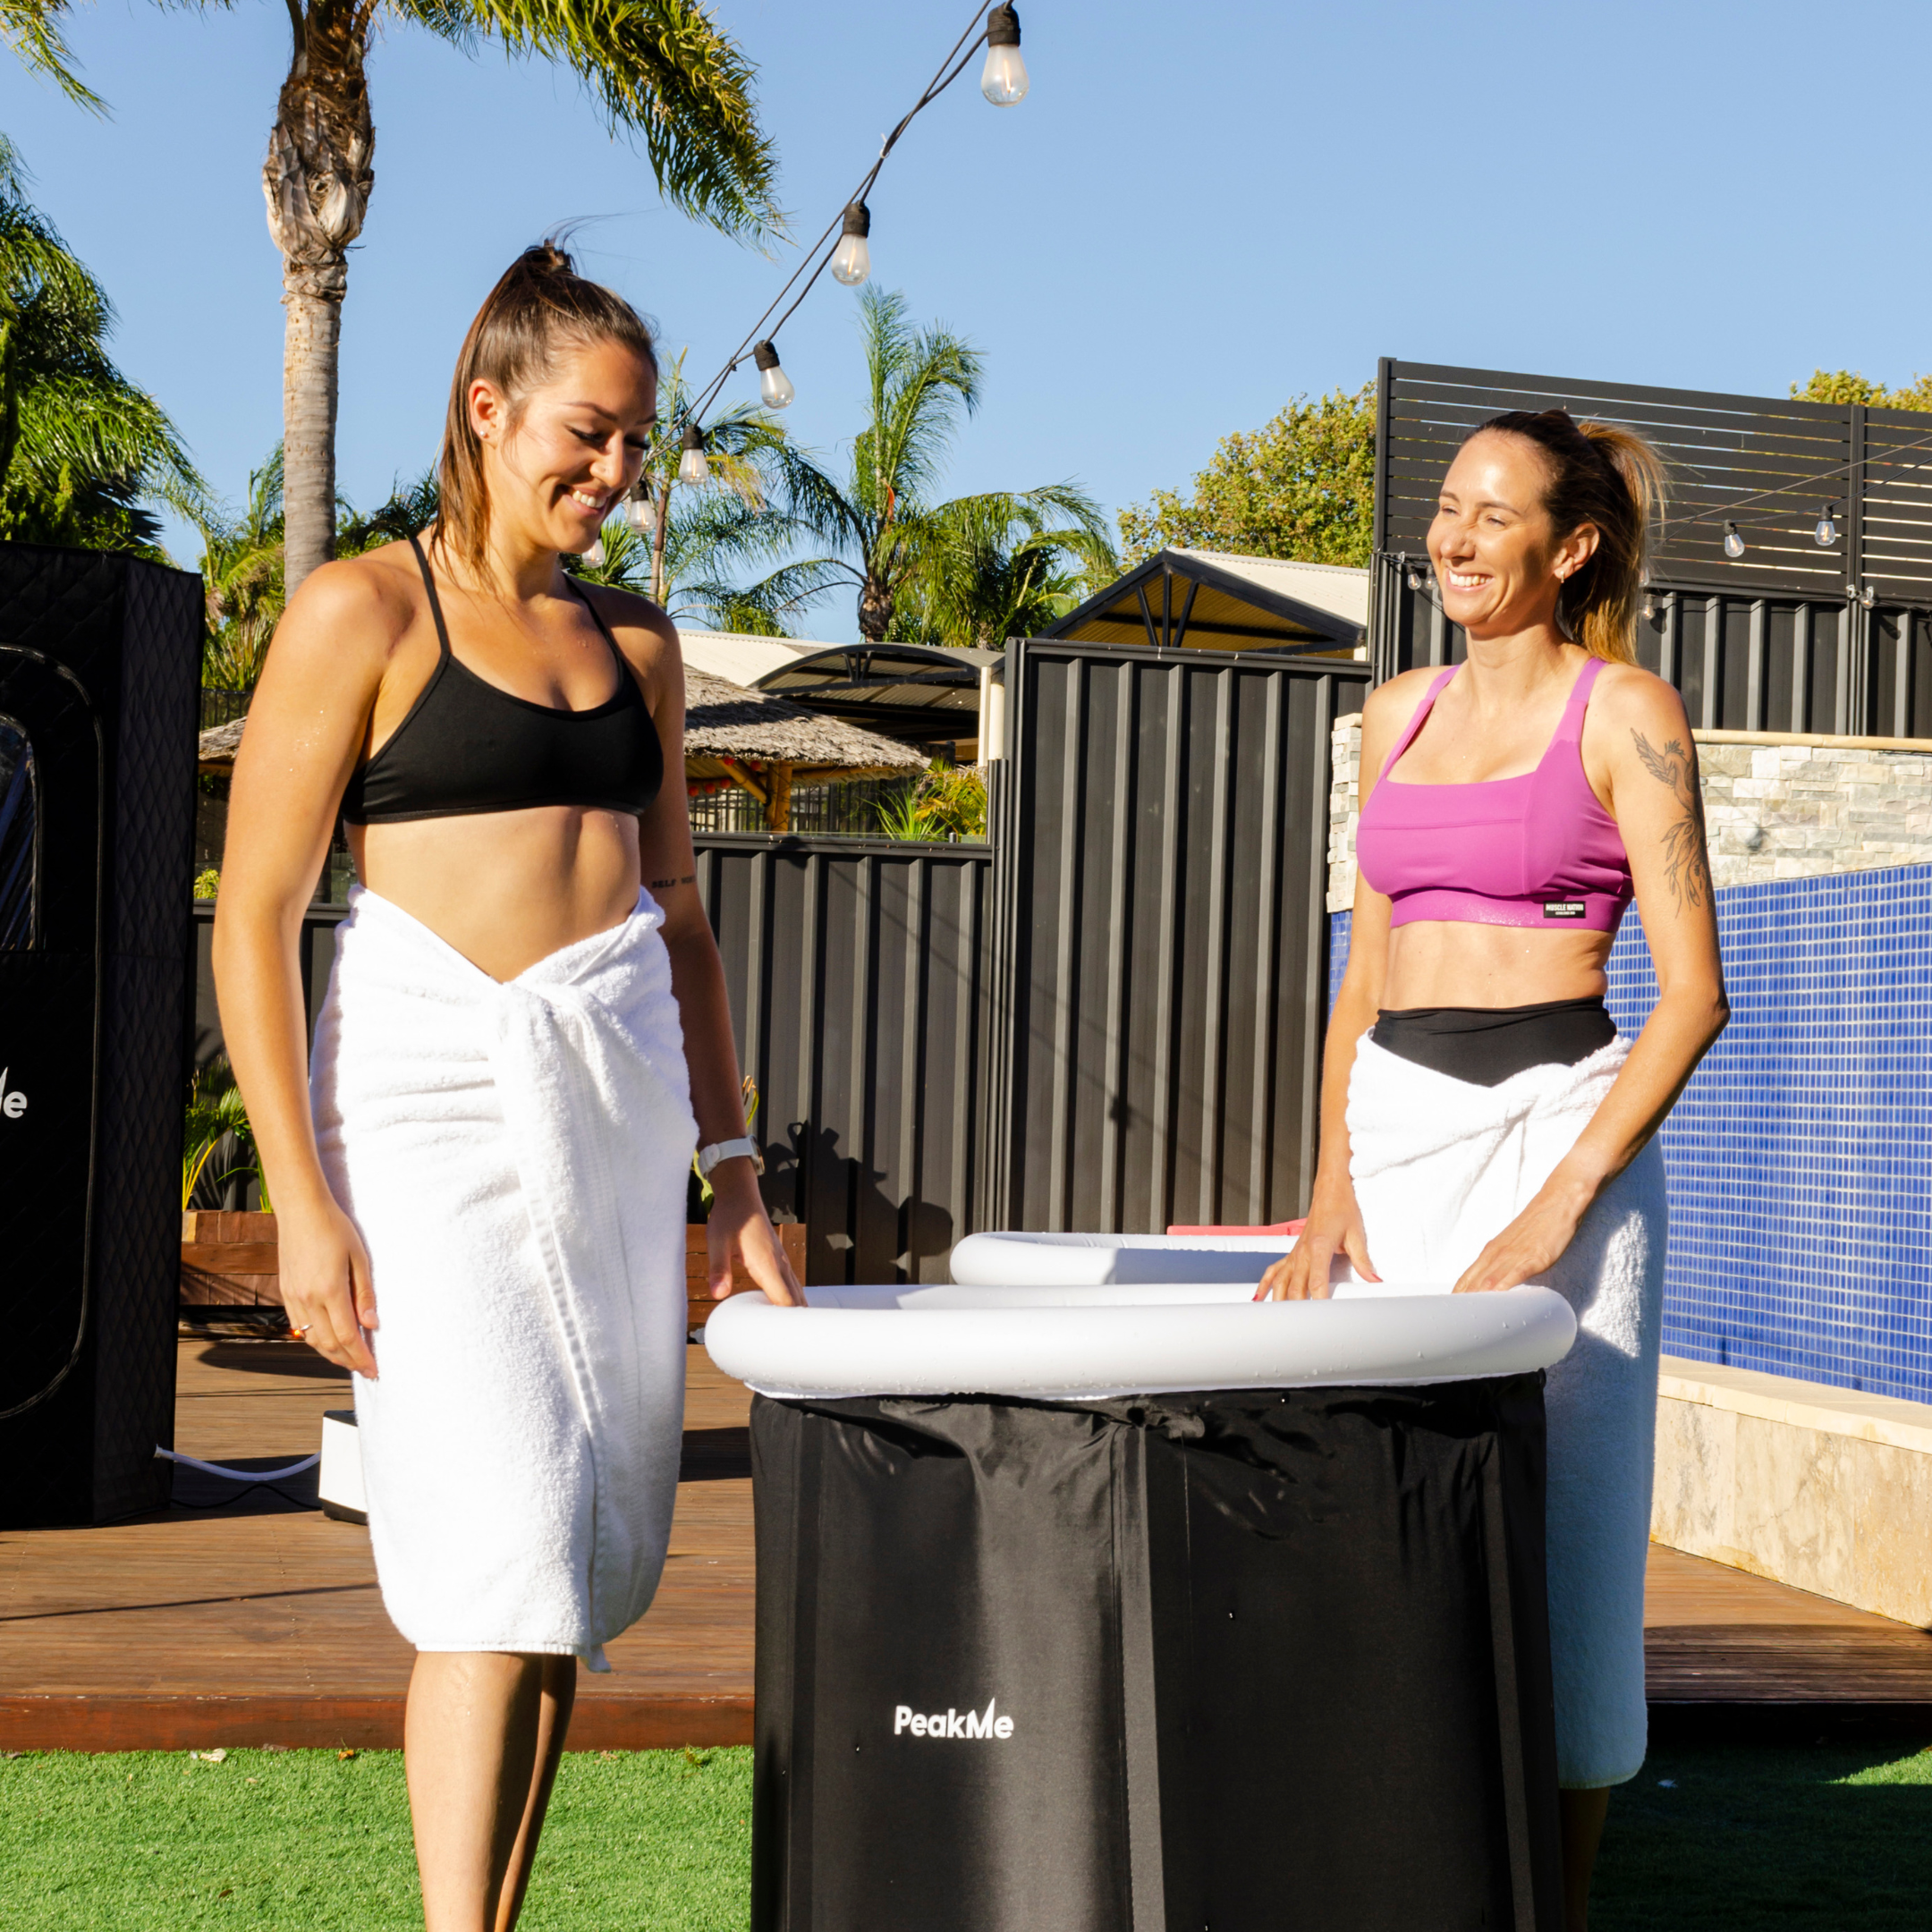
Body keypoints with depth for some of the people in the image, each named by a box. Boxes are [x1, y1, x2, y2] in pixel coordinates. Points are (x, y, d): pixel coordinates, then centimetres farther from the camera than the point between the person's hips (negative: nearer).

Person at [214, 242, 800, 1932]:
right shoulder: (363, 615, -2)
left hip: (621, 1099, 6)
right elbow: (253, 920, -5)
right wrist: (302, 1198, -12)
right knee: (499, 1561, -14)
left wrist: (734, 1166, 13)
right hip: (438, 1096, -5)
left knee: (582, 1564, 5)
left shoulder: (636, 643, 15)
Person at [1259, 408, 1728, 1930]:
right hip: (1394, 1131, 5)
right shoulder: (1400, 713, 14)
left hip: (1555, 1119, -5)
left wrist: (1561, 1205, -17)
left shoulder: (1626, 713, -3)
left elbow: (1692, 993, -9)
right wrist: (1332, 1189, 4)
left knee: (1552, 1532, 0)